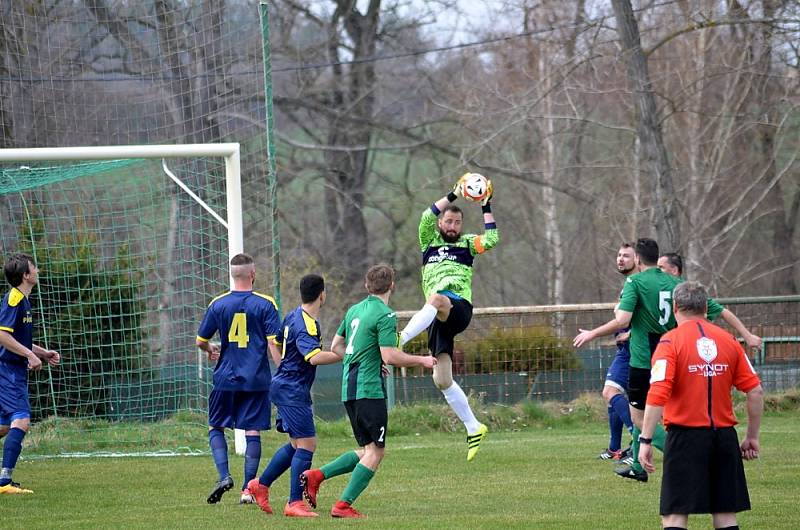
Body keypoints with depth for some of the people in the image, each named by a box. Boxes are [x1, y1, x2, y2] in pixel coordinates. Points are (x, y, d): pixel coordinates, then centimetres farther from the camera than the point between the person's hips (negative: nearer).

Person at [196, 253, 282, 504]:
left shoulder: (218, 304, 0)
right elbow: (274, 343, -9)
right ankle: (248, 488, 3)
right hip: (256, 379, -1)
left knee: (216, 427, 13)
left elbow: (200, 341, 8)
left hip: (226, 379, 1)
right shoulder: (265, 304, -5)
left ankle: (224, 476, -6)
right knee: (252, 431, 4)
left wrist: (211, 349, 31)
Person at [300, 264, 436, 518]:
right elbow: (389, 356, -18)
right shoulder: (385, 316, -11)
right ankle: (343, 505, -8)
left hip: (349, 389, 9)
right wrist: (421, 361, -5)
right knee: (375, 451, -3)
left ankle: (316, 475, 2)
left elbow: (336, 347, 21)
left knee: (367, 450, 14)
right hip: (370, 389, -9)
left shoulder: (355, 310, 14)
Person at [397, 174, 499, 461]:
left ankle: (399, 340, -56)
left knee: (437, 299, -42)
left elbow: (491, 240, -2)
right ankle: (473, 428, 8)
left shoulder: (467, 243, 16)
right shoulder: (429, 242, 20)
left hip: (459, 306, -4)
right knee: (442, 380, -2)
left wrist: (487, 209, 1)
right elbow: (427, 217, 3)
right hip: (438, 318, 4)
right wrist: (452, 196, 0)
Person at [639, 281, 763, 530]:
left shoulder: (670, 341, -6)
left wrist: (645, 440, -12)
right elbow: (755, 391, 6)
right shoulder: (728, 340, 7)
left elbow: (657, 395, -16)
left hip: (685, 435, -4)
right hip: (724, 437, 4)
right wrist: (752, 437, 14)